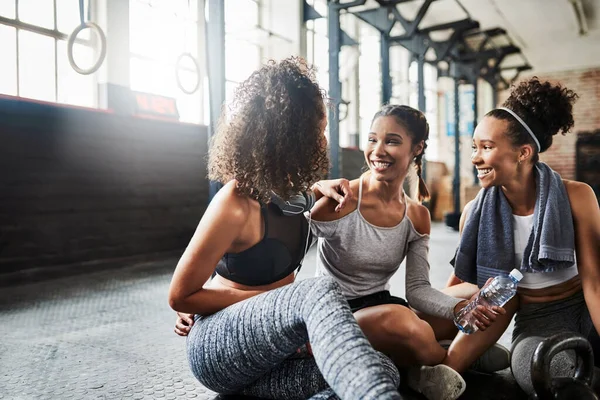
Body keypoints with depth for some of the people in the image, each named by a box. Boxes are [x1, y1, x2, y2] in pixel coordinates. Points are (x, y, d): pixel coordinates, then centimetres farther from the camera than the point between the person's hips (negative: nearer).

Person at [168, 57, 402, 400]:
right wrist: (271, 300, -13)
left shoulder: (290, 187, 3)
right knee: (321, 291, -39)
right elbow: (179, 297, -13)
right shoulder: (236, 202, -20)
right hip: (217, 346, -7)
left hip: (270, 347, 7)